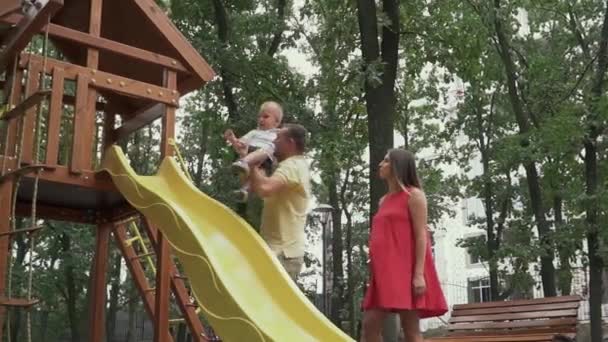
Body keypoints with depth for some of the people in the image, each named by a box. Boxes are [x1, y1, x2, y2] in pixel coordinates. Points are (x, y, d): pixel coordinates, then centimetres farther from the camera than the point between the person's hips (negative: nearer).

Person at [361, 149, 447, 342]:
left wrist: (419, 273, -19)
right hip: (386, 270, 8)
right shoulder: (384, 200, 20)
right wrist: (374, 272, 14)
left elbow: (421, 235, -10)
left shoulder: (414, 195, -2)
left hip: (406, 268, -7)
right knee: (370, 323, -1)